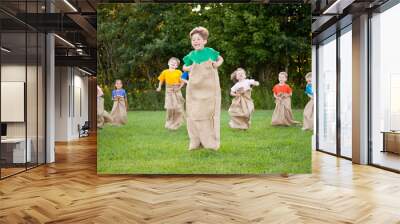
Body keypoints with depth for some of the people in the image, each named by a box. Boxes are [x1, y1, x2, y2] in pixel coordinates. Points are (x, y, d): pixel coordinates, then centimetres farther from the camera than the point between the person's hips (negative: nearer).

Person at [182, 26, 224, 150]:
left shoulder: (210, 51, -1)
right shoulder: (191, 55, 3)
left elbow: (221, 59, 17)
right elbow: (184, 67, 18)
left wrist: (217, 64, -3)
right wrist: (191, 68, -2)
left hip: (209, 89, -1)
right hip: (194, 90, 2)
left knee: (209, 113, 4)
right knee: (194, 114, 3)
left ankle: (211, 142, 14)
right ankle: (196, 142, 14)